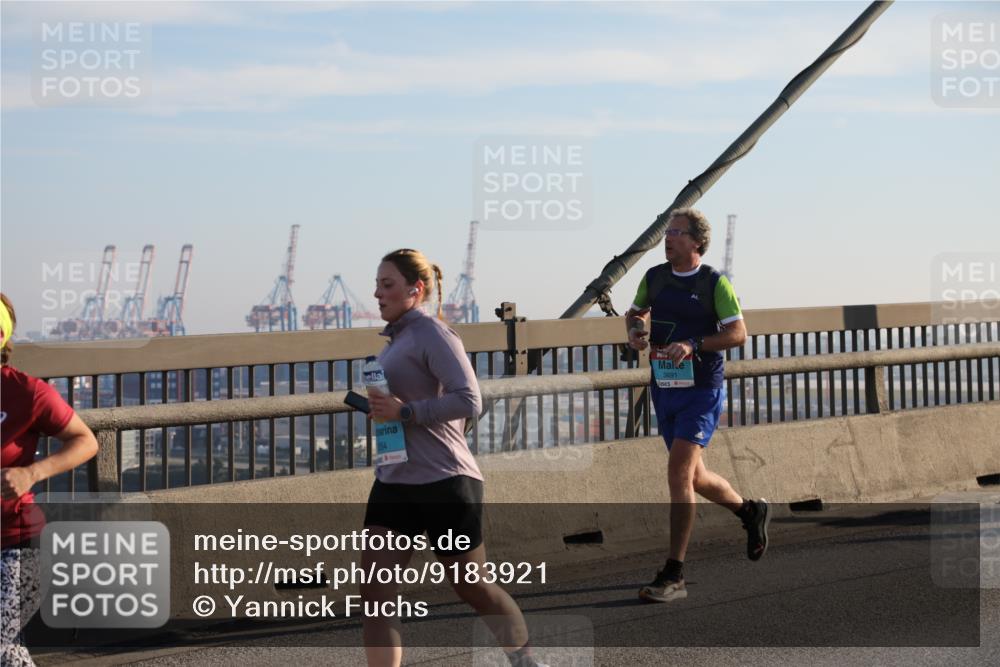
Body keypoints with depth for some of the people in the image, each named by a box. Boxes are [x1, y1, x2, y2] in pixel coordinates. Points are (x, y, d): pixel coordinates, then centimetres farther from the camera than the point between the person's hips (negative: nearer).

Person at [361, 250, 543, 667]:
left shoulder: (431, 333, -11)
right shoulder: (396, 339, 15)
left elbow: (469, 401, -22)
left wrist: (405, 411, -24)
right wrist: (374, 406, 14)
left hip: (443, 483, -8)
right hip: (393, 482, 8)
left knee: (473, 589, 9)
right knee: (374, 594, -7)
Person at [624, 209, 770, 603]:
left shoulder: (715, 283, -8)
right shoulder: (654, 278, 7)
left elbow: (738, 334, -10)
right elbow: (636, 312, 22)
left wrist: (694, 345, -22)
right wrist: (635, 332, -1)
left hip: (702, 392, -6)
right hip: (664, 389, 6)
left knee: (678, 474, -16)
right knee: (693, 477, 16)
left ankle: (673, 576, -12)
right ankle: (751, 511, 44)